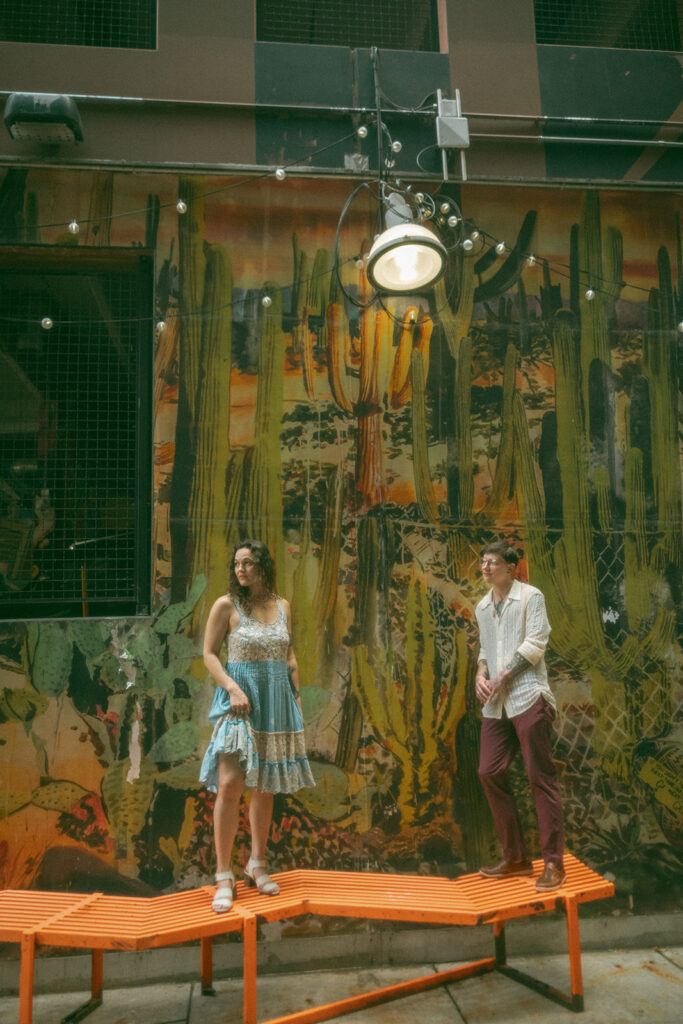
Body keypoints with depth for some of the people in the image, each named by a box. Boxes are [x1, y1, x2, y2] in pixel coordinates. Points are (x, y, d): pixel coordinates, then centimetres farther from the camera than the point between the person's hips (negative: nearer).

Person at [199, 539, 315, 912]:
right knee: (229, 785, -11)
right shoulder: (226, 605, -4)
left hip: (277, 703, 4)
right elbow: (209, 653, -4)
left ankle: (257, 865, 27)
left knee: (265, 786, 11)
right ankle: (224, 876, 3)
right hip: (240, 700, -4)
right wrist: (233, 688, -16)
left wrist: (297, 699, 11)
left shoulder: (282, 606, 7)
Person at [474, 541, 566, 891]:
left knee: (541, 776, -4)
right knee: (490, 772, 5)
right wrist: (481, 675, 4)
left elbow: (535, 644, -9)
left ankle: (553, 863, 7)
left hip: (528, 697, -7)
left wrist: (502, 678, -12)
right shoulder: (482, 607, 18)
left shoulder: (530, 597, -1)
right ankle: (515, 858, 18)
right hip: (496, 704, 7)